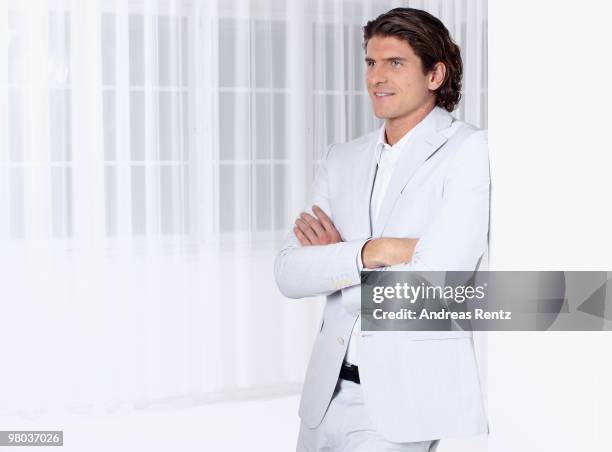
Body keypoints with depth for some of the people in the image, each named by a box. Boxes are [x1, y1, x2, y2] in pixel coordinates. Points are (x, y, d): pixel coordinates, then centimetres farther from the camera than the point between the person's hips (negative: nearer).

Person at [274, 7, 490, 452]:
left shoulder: (470, 150, -7)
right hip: (331, 392, 5)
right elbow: (289, 274, 1)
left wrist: (336, 258, -4)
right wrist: (370, 251, -15)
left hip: (411, 396, -5)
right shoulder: (342, 159, 10)